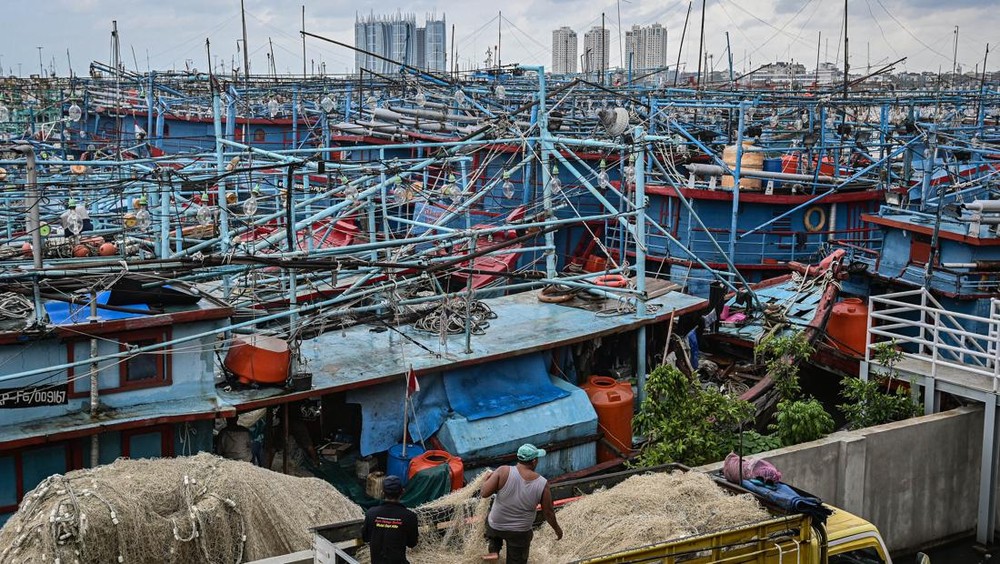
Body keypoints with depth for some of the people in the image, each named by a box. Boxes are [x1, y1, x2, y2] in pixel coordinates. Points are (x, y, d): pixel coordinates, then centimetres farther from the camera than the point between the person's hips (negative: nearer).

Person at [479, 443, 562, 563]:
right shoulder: (542, 484, -16)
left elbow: (484, 493, -23)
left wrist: (488, 480, 0)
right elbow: (548, 512, -7)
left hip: (496, 526, 1)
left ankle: (494, 551, 22)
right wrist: (557, 529, 13)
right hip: (520, 533, 0)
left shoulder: (503, 472, -22)